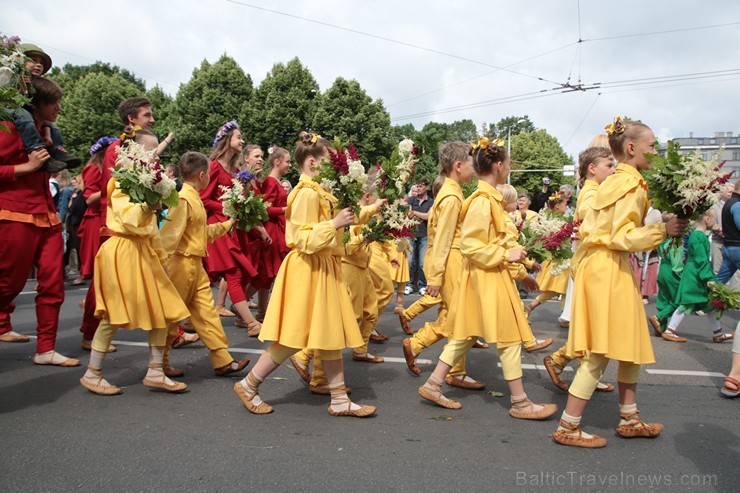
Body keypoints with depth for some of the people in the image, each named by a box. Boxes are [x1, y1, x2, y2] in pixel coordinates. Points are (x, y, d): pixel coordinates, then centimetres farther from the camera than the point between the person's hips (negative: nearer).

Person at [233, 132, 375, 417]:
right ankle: (248, 386, 14)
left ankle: (339, 401, 16)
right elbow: (304, 240, -22)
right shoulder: (306, 194, -16)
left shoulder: (318, 192, 15)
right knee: (293, 338, -3)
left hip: (323, 270, 10)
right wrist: (335, 223, -23)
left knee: (331, 334, 9)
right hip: (307, 271, -10)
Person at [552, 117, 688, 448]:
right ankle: (568, 427, 5)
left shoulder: (613, 183, 16)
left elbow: (587, 228, 16)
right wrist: (663, 230, -18)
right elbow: (622, 237, -21)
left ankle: (629, 419, 30)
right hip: (609, 270, -10)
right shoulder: (632, 185, -13)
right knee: (600, 353, -3)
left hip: (599, 267, 10)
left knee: (630, 346, 18)